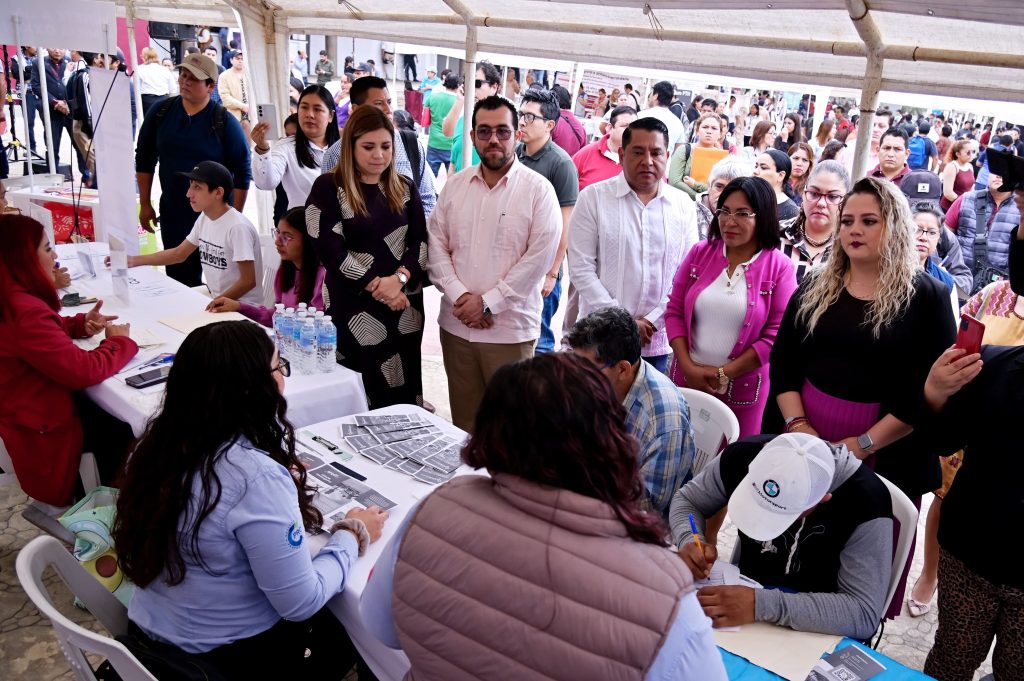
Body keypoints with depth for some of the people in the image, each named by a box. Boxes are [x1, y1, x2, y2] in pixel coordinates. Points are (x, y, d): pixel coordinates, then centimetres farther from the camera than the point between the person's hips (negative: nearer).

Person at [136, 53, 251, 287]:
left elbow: (242, 173, -7)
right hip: (172, 213, 3)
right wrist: (145, 204, 7)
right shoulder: (161, 112, 2)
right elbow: (144, 160, 10)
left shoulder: (225, 122, -9)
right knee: (179, 279, 8)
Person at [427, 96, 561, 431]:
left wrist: (488, 302, -13)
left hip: (510, 328, -4)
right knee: (463, 422, 14)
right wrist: (458, 295, -8)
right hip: (456, 324, 4)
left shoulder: (538, 189, -5)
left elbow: (539, 257, -11)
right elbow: (436, 243, 6)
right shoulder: (456, 184, 9)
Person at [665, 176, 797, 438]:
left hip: (742, 389, -2)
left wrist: (724, 374, -11)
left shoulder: (780, 267, -5)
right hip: (686, 379, 3)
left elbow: (776, 335, -8)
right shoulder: (699, 253, 3)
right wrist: (688, 366, -8)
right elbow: (674, 311, 3)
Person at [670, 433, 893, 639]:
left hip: (819, 633, -3)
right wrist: (689, 541, -20)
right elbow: (687, 500, 1)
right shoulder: (744, 456, -17)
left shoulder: (866, 503, -27)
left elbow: (864, 614, -29)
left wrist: (762, 605, -37)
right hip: (746, 593, 3)